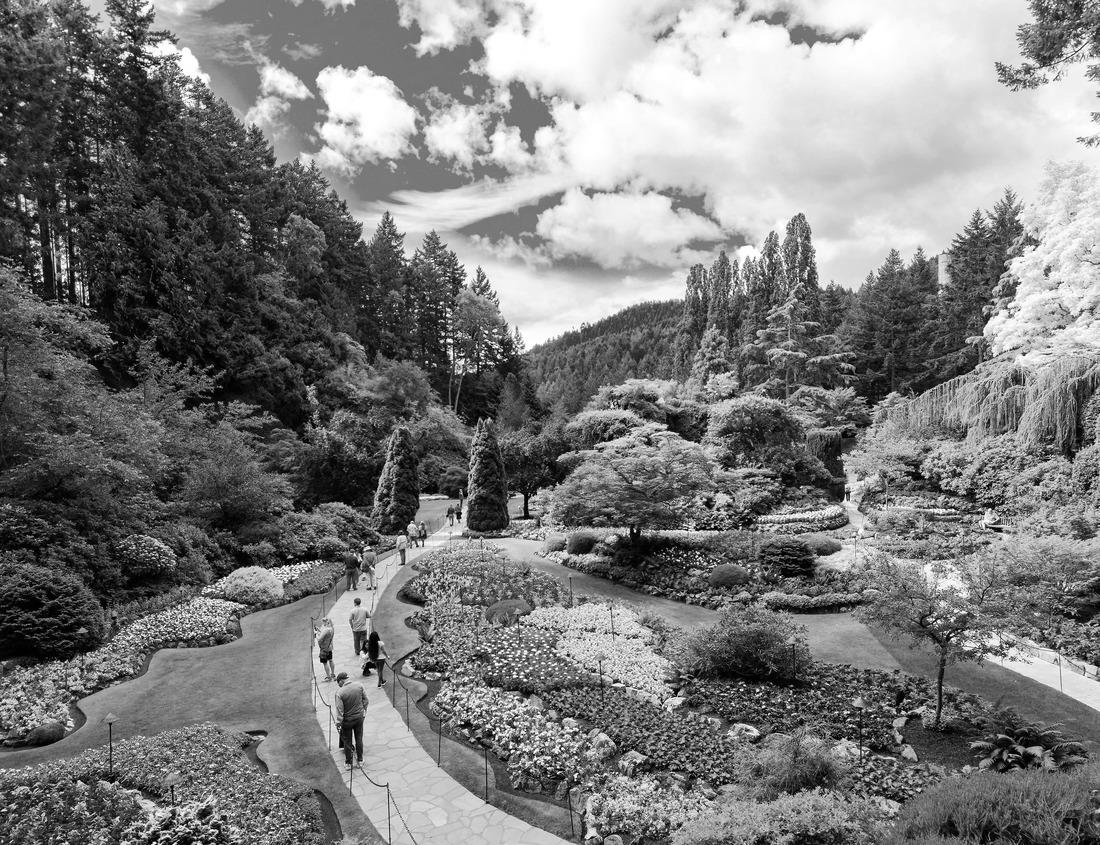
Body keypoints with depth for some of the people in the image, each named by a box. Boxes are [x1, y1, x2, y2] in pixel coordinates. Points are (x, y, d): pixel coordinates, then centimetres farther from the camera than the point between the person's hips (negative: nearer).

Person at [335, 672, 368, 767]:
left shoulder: (339, 692, -23)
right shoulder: (359, 685, -11)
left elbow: (339, 710, -18)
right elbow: (365, 700, -1)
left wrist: (338, 723, -7)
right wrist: (364, 711, 12)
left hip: (347, 720, -3)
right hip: (359, 716, 4)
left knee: (347, 741, 16)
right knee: (359, 738, 20)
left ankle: (348, 762, 28)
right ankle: (360, 759, 33)